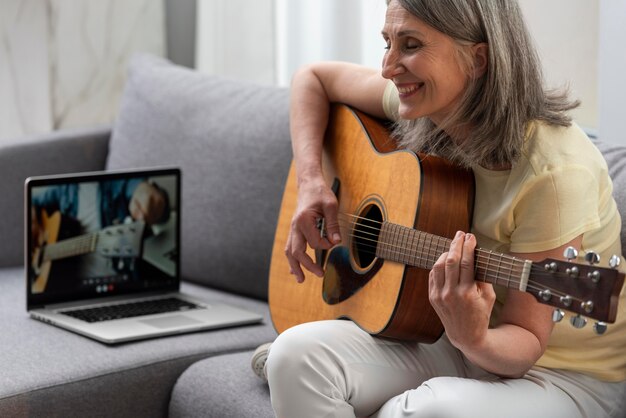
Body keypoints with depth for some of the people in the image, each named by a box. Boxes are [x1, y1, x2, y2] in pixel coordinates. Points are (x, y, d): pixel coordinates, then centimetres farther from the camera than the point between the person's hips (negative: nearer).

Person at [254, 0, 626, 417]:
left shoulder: (553, 171, -26)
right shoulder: (429, 104, -7)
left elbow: (525, 342, -19)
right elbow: (314, 77, 11)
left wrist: (474, 339, -40)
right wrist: (310, 181, -4)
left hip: (566, 372, -5)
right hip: (451, 346, 5)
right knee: (298, 352, -22)